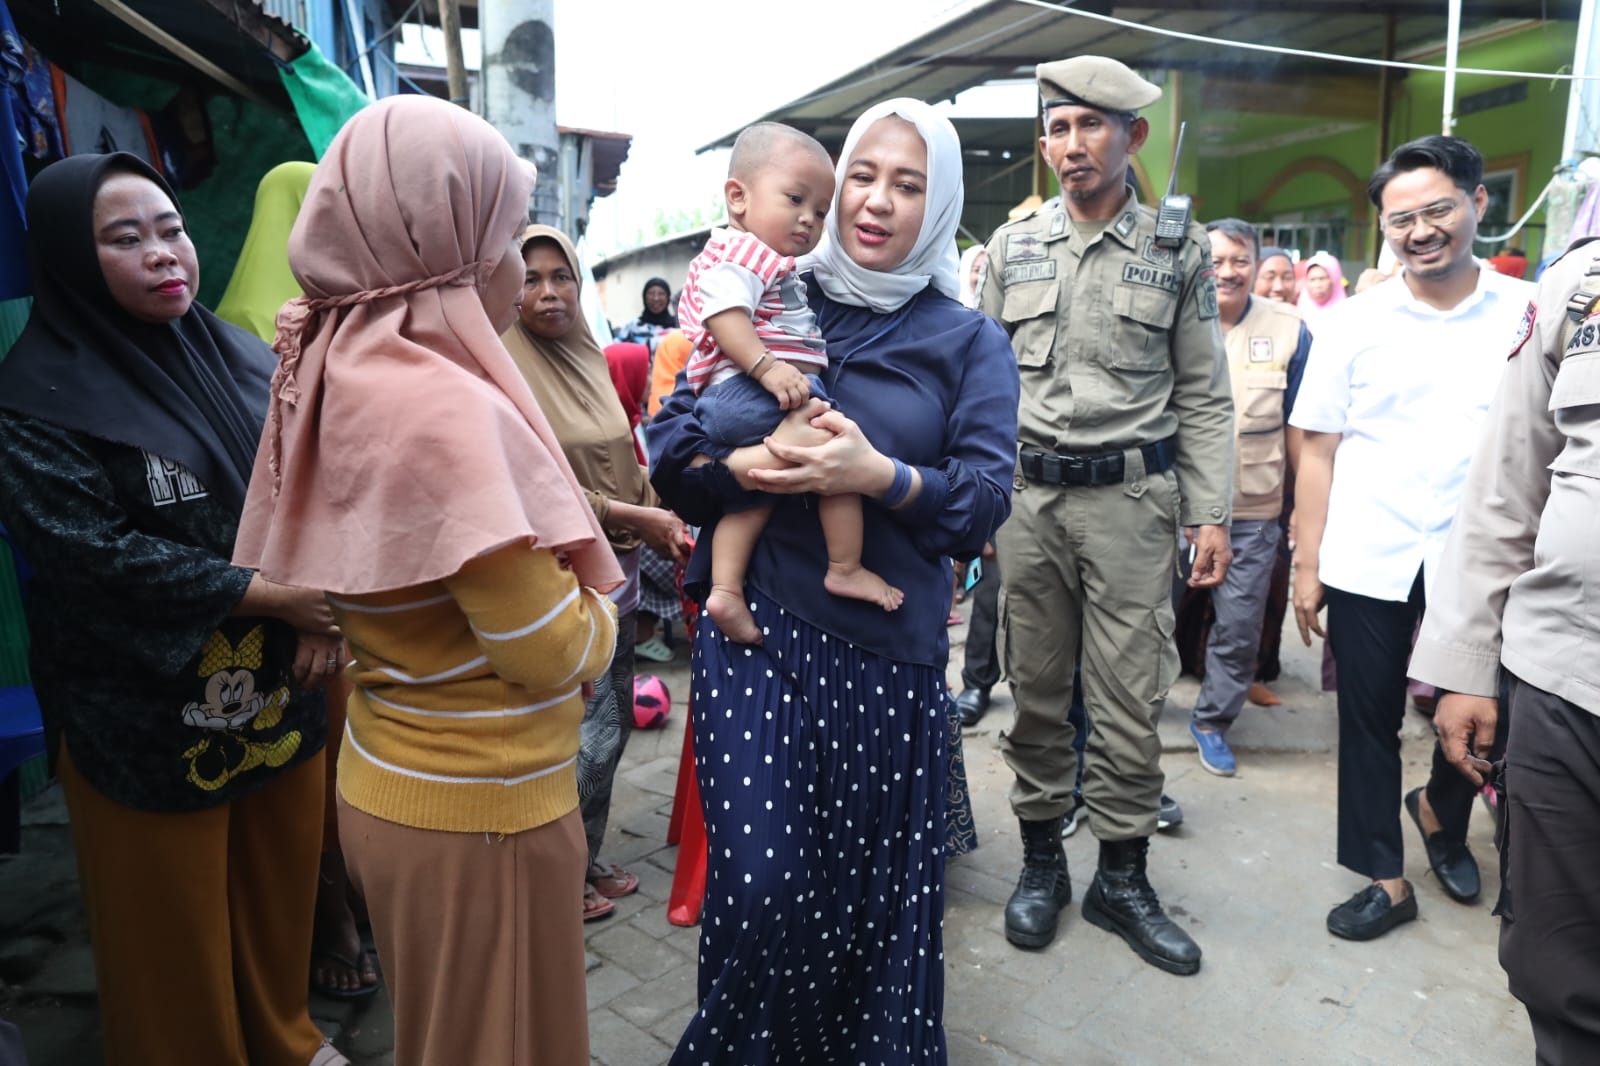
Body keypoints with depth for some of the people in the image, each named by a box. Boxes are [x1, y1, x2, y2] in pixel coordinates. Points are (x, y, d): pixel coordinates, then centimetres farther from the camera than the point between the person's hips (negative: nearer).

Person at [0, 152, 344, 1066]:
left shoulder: (244, 358, 5)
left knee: (282, 891, 19)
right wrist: (272, 595, -20)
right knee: (176, 928, 12)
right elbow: (94, 553, -19)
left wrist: (328, 602, -13)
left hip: (280, 686, 5)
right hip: (148, 716, -5)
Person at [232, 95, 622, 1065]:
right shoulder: (444, 405, -25)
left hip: (397, 781, 8)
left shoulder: (352, 374, 1)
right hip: (479, 807, -8)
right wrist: (598, 612, -2)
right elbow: (552, 653, -23)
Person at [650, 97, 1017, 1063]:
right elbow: (672, 442, 4)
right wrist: (739, 465, -17)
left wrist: (883, 475, -21)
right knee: (762, 884, -3)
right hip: (757, 629, 0)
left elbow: (988, 500, -4)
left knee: (874, 884, 10)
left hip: (891, 651, 0)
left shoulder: (969, 342, 6)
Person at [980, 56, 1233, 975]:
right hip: (1027, 494, 2)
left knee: (1130, 697, 3)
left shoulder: (1179, 250, 4)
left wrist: (1211, 513, -1)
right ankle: (1042, 858, 25)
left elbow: (1203, 395, 5)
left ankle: (1123, 878, 20)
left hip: (1132, 496, -1)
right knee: (1036, 687, 8)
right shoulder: (1013, 247, 10)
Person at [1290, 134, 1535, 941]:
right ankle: (1386, 878, 27)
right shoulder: (1351, 323, 1)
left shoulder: (1530, 313, 0)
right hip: (1368, 562, 0)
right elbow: (1318, 451, 1)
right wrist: (1306, 563, -2)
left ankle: (1440, 814, 45)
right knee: (1368, 721, 9)